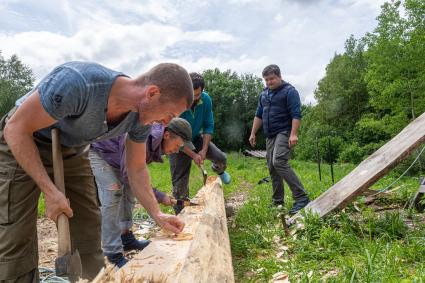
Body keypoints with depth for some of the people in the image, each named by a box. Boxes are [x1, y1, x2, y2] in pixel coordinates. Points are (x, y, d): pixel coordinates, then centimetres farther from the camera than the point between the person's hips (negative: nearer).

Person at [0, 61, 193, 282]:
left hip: (72, 151, 5)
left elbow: (136, 168, -3)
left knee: (88, 232, 5)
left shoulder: (141, 116, -16)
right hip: (20, 144, -5)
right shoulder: (77, 83, -38)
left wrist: (157, 215, -9)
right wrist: (50, 191, -28)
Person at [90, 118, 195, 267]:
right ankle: (113, 254, -13)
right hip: (98, 152, -9)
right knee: (113, 194, -19)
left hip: (115, 158, 9)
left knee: (128, 191, 8)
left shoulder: (155, 142, -9)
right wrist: (159, 196, -28)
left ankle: (126, 238, 21)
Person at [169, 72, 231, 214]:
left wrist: (204, 150, -19)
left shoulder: (206, 99, -19)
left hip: (197, 138, 3)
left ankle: (218, 170, 24)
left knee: (221, 158, -14)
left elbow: (209, 126, -10)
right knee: (180, 182, -2)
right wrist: (193, 155, -25)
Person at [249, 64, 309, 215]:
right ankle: (278, 202, 16)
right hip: (270, 136, 8)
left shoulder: (289, 91, -6)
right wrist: (253, 133, 17)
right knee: (272, 168, 7)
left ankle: (301, 198, -21)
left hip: (284, 133, -8)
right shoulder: (264, 94, 17)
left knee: (279, 162, -25)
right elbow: (258, 115, 22)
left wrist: (294, 134, -24)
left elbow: (296, 114, -15)